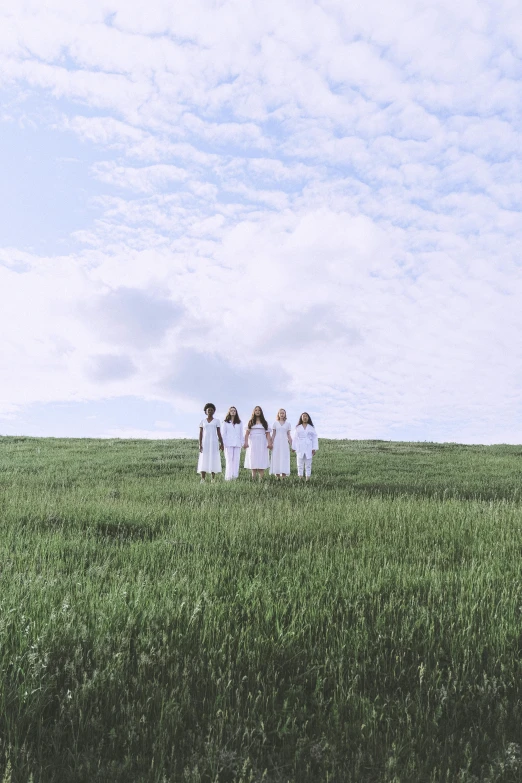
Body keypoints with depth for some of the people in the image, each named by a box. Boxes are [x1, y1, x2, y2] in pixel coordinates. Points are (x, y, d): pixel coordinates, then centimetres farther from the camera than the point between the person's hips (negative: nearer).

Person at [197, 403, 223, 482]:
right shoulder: (202, 421, 7)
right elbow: (200, 433, 4)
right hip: (205, 443, 0)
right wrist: (200, 445, -5)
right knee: (204, 461, -5)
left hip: (214, 443, 0)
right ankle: (203, 479, -4)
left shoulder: (217, 421, 6)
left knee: (213, 460, -2)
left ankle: (213, 479, 4)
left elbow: (219, 433, 5)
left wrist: (221, 444, -2)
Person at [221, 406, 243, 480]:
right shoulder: (226, 422, 9)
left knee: (236, 460, -2)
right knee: (229, 460, -6)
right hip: (229, 444, -2)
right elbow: (223, 433, 6)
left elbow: (241, 433, 13)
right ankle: (228, 477, -7)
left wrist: (241, 443, 5)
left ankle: (235, 476, 2)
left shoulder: (239, 422, 13)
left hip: (237, 444, 2)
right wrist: (224, 443, -3)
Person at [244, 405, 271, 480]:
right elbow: (247, 433, 1)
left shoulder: (264, 422, 12)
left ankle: (260, 479, -10)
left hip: (262, 443, 0)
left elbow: (267, 434, 6)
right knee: (253, 460, -3)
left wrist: (269, 443, -7)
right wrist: (246, 442, -12)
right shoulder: (251, 422, 11)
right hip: (253, 443, 0)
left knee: (261, 460, -7)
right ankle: (253, 478, -2)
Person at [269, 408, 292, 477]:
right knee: (276, 459, -3)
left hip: (284, 443, 0)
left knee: (284, 459, -5)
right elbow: (273, 434, 7)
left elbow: (288, 435, 8)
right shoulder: (275, 423, 7)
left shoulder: (288, 424, 8)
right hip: (277, 442, 0)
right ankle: (278, 477, 0)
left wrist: (290, 444, 2)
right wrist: (272, 443, 1)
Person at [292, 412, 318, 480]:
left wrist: (314, 448, -3)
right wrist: (293, 448, 4)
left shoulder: (311, 427, 6)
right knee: (300, 464, 0)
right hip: (300, 448, 0)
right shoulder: (298, 428, 8)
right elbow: (295, 438, 7)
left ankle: (307, 478, 4)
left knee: (308, 464, 0)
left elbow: (314, 438, 4)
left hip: (308, 448, 0)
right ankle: (300, 478, 4)